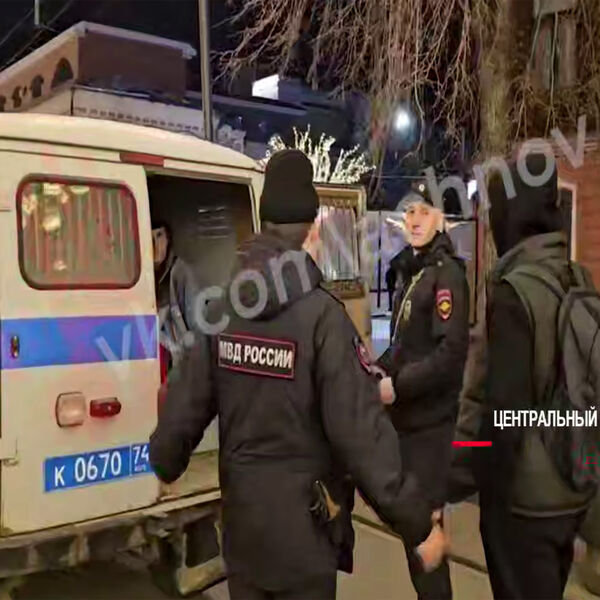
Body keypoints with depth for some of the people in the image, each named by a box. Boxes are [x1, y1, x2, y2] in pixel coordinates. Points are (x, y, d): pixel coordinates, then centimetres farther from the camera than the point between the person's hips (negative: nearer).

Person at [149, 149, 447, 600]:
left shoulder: (221, 310, -5)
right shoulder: (322, 315, -20)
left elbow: (185, 405, 2)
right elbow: (361, 432, -22)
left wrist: (165, 466, 23)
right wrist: (418, 525, -13)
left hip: (240, 515, 5)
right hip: (303, 522, -5)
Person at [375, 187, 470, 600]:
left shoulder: (447, 274, -12)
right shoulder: (411, 273, 15)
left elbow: (451, 353, -21)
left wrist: (398, 385, -20)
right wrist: (381, 370, 4)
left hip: (430, 420, -9)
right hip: (408, 417, 9)